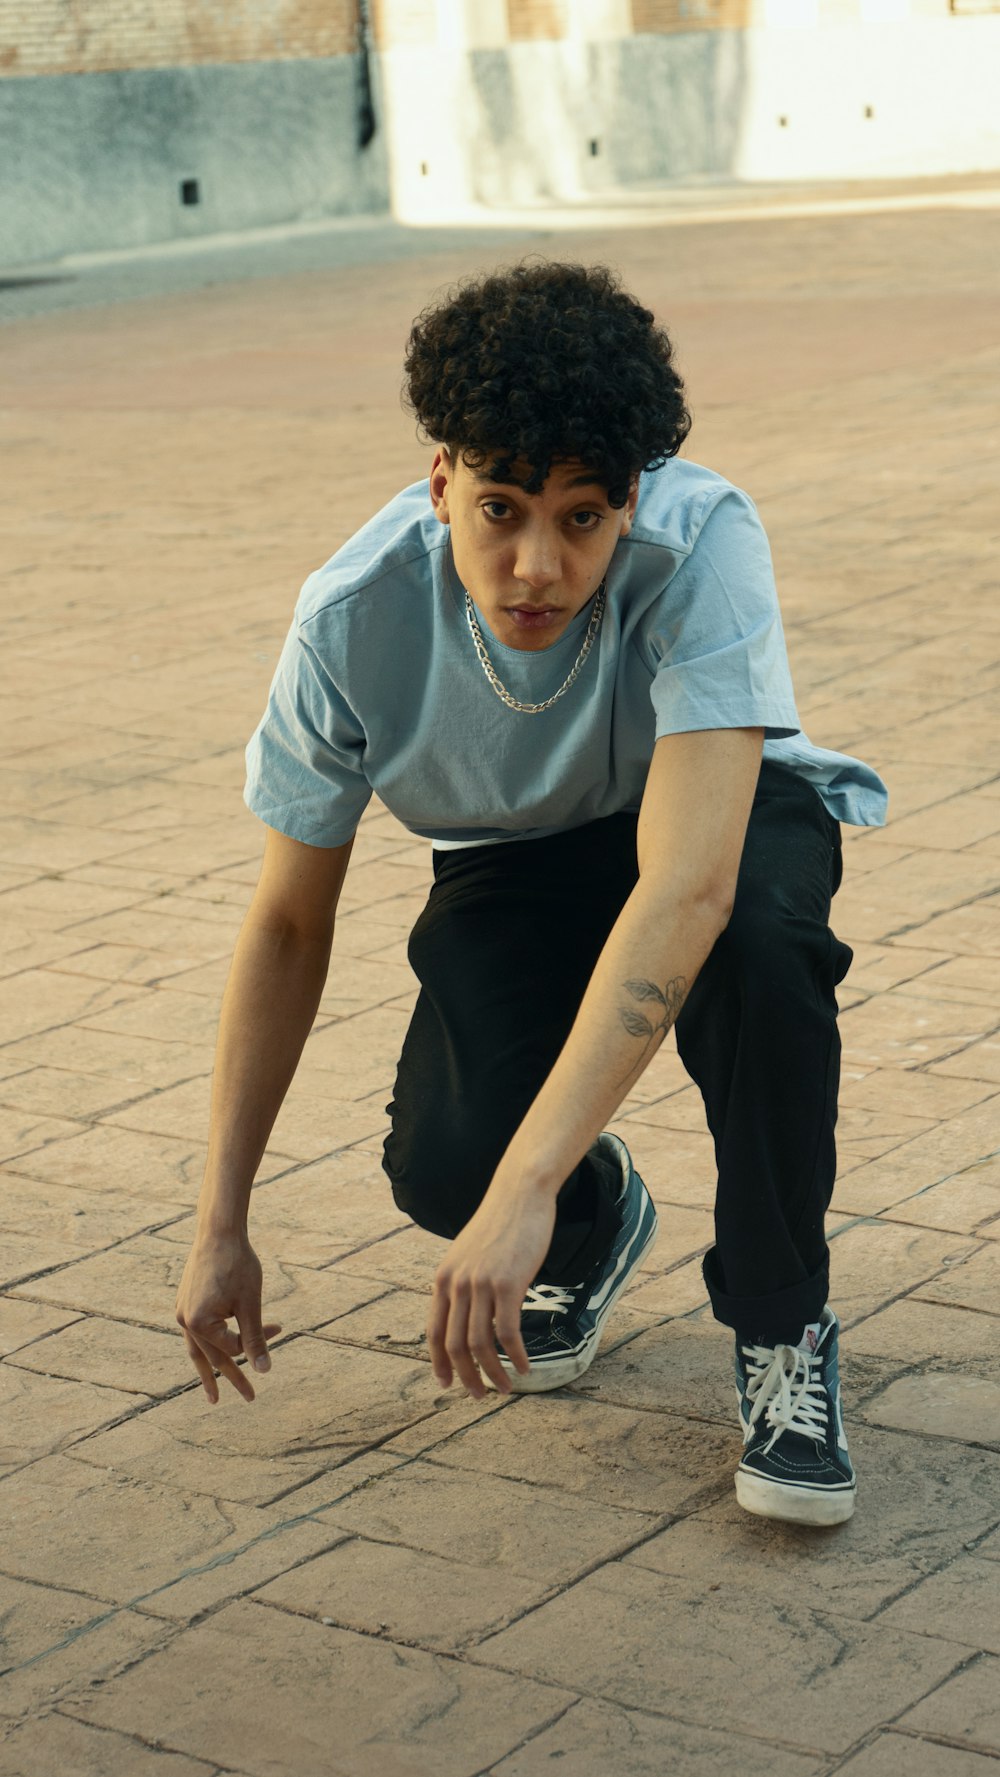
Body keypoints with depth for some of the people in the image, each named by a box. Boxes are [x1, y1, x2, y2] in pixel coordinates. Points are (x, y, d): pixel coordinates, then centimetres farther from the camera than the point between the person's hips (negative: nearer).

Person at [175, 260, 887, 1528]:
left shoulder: (703, 544, -35)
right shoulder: (354, 619, -26)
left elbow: (687, 885, -46)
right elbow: (287, 925, -12)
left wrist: (524, 1188, -53)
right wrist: (221, 1225, -11)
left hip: (721, 819, -1)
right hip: (519, 864, 2)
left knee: (757, 942, -39)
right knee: (443, 1163, -26)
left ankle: (780, 1329, -13)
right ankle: (598, 1225, 14)